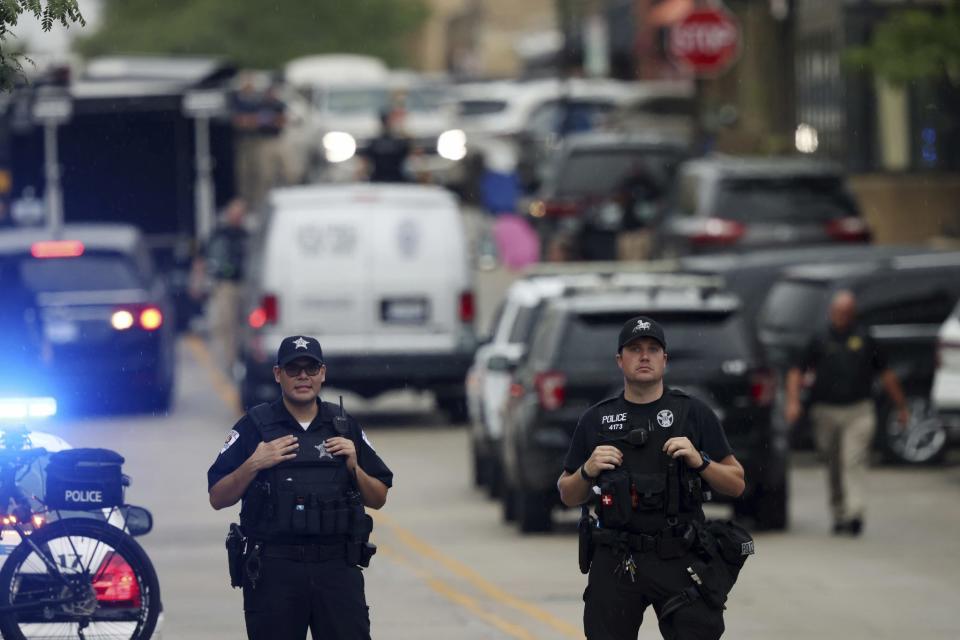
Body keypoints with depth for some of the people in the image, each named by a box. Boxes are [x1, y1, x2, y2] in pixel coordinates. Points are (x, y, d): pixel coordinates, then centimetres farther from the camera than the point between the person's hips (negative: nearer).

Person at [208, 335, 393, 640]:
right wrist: (253, 464, -12)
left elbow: (378, 498, 15)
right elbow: (218, 498, 2)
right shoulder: (254, 427, 5)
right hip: (273, 569, -2)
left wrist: (354, 467, -3)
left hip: (337, 567, 2)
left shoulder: (345, 427, 13)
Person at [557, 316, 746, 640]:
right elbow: (568, 496, 14)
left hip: (678, 562, -2)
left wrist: (699, 461, -12)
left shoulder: (694, 413, 4)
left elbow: (736, 484, 5)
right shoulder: (595, 420, 9)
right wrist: (588, 471, -6)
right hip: (614, 564, 2)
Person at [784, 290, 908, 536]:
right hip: (826, 411, 2)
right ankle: (838, 514, 22)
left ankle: (854, 513, -25)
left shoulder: (864, 338, 8)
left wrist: (901, 406, 16)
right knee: (834, 467, 9)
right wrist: (793, 401, -10)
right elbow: (796, 372, 6)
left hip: (858, 411, -2)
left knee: (854, 461, -17)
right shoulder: (820, 340, 7)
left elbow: (886, 374, 14)